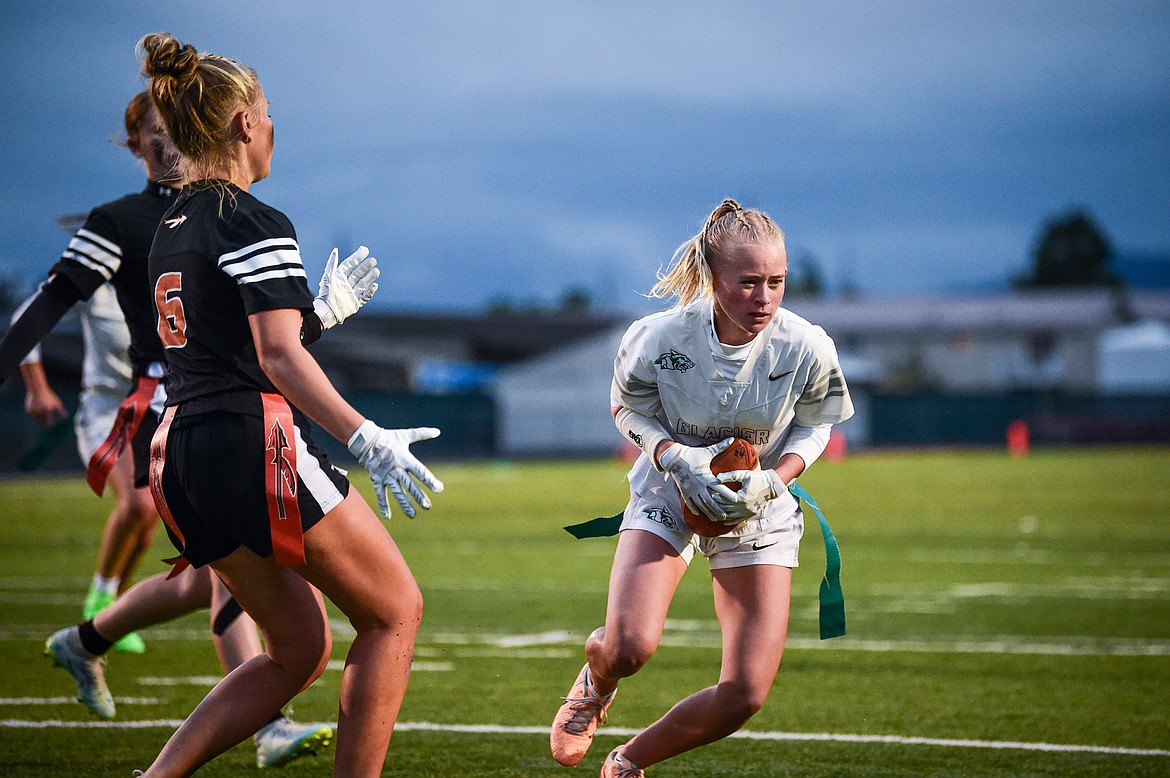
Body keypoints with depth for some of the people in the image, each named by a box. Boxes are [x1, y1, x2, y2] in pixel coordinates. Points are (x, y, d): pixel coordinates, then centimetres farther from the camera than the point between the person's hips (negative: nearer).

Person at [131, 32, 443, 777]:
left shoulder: (171, 231, 17)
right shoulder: (255, 224, -9)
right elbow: (279, 357, -19)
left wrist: (328, 305, 34)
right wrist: (366, 438, -25)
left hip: (185, 457, 9)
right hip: (256, 445, -9)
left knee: (299, 649, 15)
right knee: (395, 611, 4)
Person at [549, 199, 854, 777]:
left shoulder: (806, 349, -21)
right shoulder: (656, 339, -23)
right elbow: (627, 409, -2)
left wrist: (773, 479, -20)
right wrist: (677, 459, -22)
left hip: (760, 509, 1)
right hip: (670, 495, -1)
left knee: (745, 695, -8)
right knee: (629, 648, -25)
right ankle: (595, 683, 17)